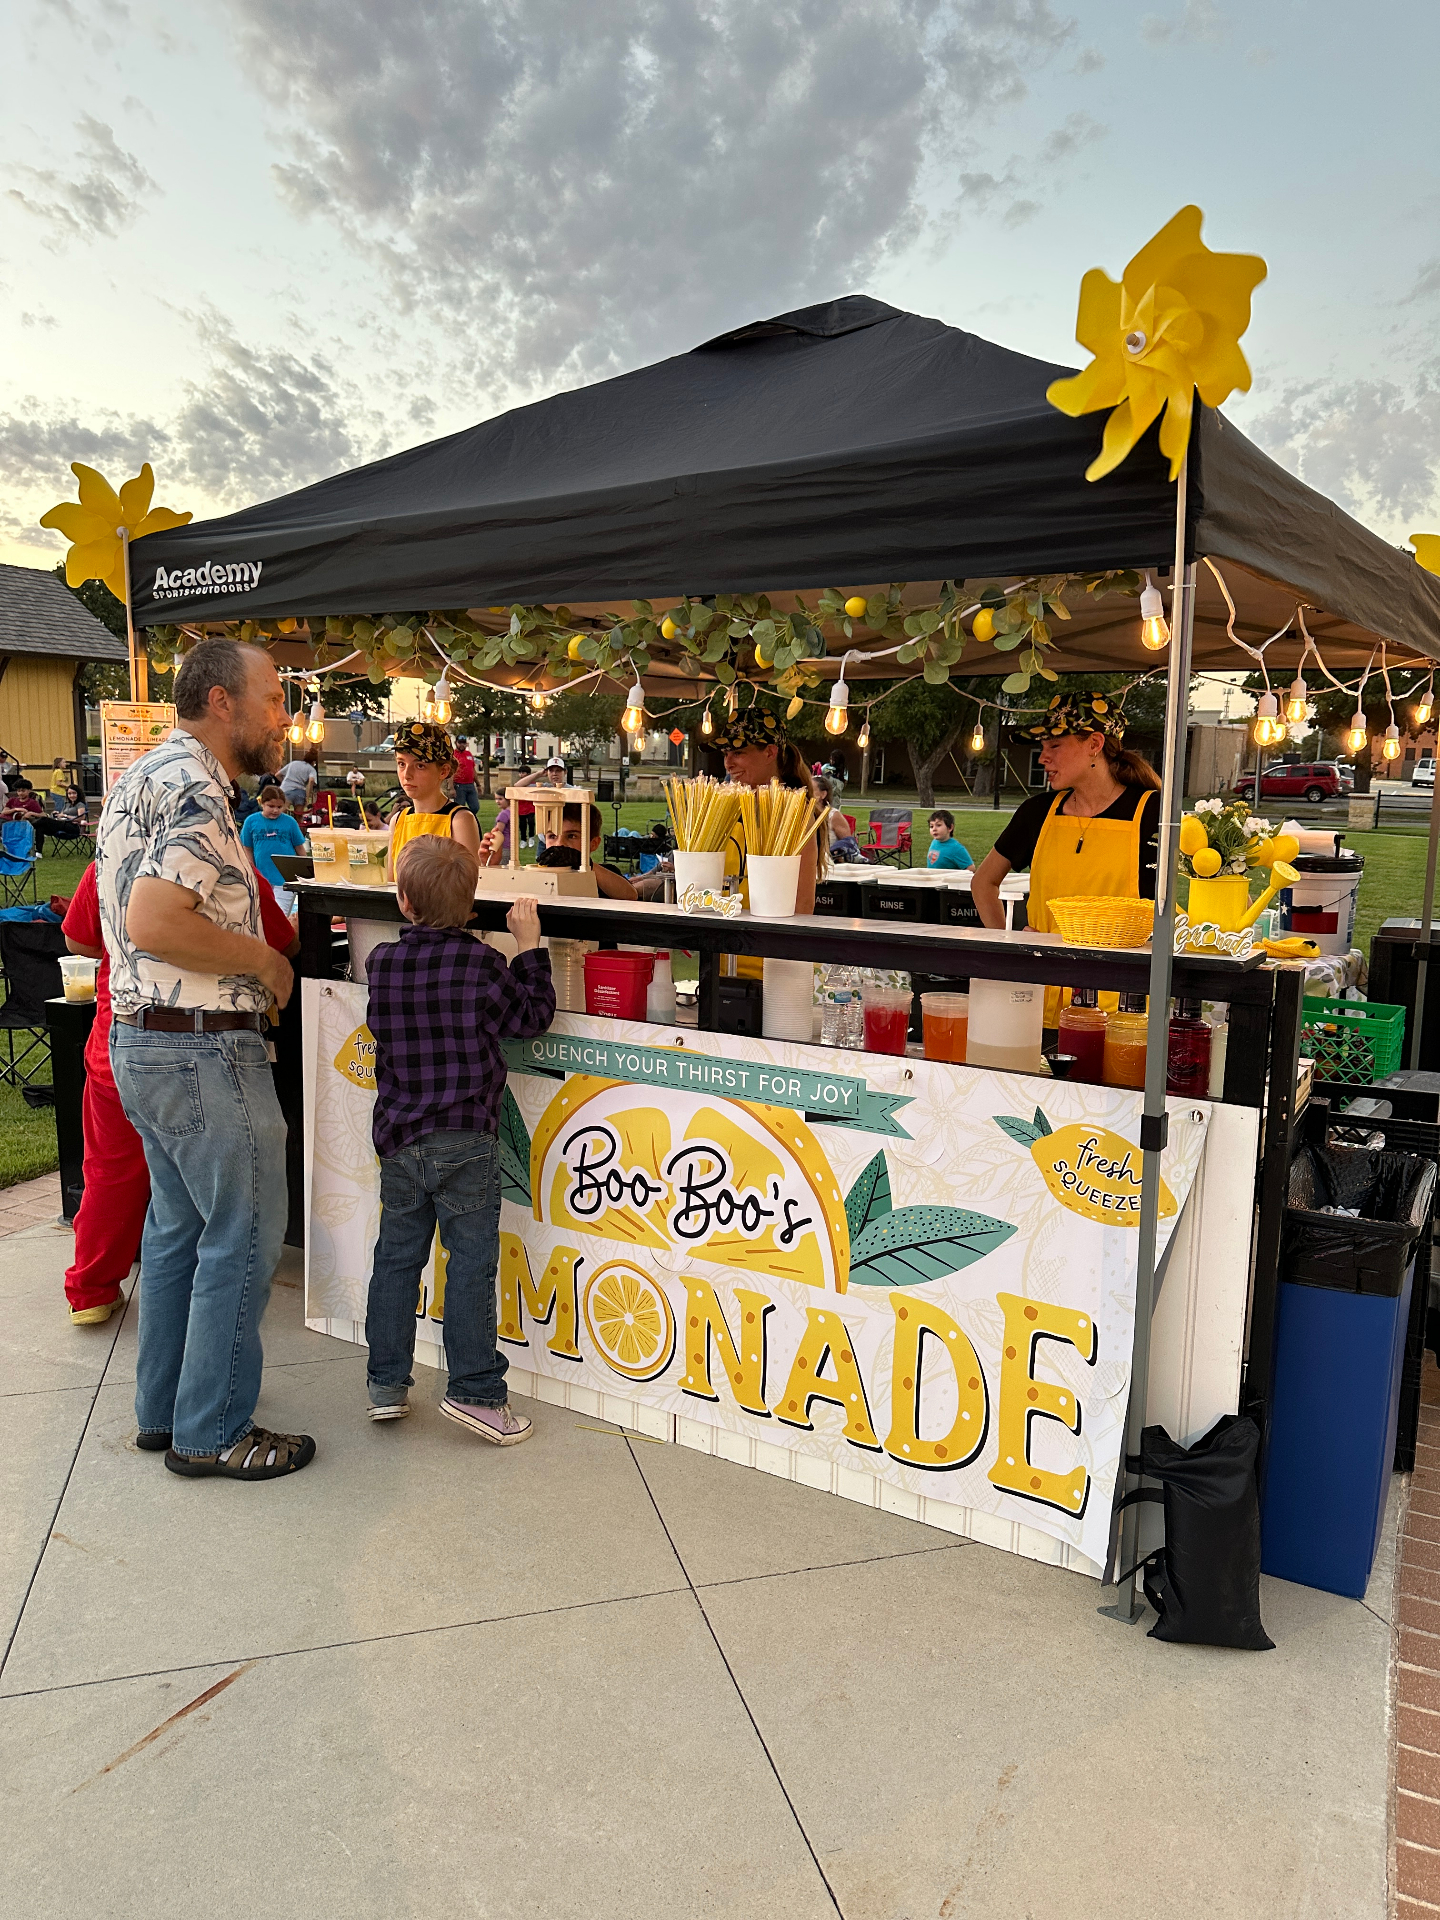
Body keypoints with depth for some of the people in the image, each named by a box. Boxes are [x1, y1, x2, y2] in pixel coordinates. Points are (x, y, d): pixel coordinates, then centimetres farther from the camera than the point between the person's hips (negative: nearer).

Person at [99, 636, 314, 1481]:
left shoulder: (146, 776, 15)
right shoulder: (196, 789, -18)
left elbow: (126, 916, 22)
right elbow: (154, 923, -28)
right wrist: (265, 960, -16)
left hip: (141, 1037, 11)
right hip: (203, 1047, -11)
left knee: (179, 1225, 19)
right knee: (242, 1237, 1)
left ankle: (165, 1408, 32)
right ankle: (213, 1432, 13)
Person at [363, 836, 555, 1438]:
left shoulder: (381, 963, 2)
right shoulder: (481, 964, -11)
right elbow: (533, 1016, -1)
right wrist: (529, 944, 5)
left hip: (397, 1137, 5)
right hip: (464, 1137, -4)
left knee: (397, 1255, 14)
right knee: (471, 1260, 2)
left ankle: (387, 1382, 23)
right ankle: (474, 1388, 6)